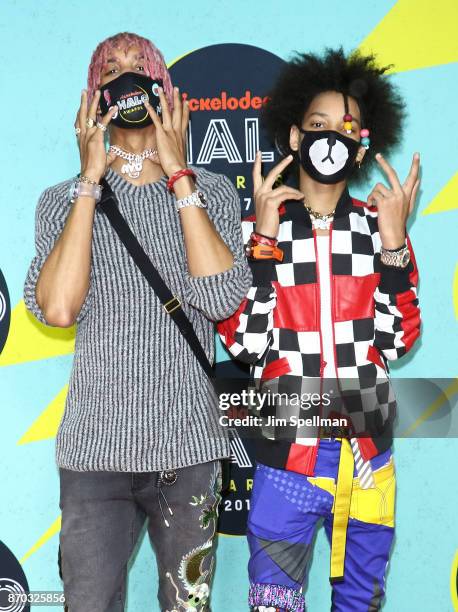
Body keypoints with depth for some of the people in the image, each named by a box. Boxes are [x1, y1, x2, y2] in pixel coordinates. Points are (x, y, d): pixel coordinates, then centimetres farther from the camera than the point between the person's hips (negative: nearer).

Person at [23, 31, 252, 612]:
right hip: (95, 448, 0)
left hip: (190, 448, 1)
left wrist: (178, 173, -10)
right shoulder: (63, 200, 5)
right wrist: (91, 181, -10)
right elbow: (58, 308, -13)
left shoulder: (211, 191, 5)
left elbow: (221, 297, -13)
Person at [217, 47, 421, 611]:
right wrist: (264, 236, -16)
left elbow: (396, 342, -4)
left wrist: (393, 242, -14)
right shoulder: (258, 231, -2)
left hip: (368, 456, 2)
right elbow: (245, 344, -12)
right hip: (288, 457, -2)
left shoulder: (380, 228, 3)